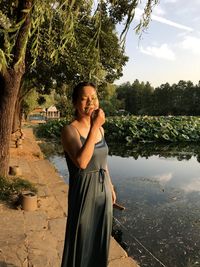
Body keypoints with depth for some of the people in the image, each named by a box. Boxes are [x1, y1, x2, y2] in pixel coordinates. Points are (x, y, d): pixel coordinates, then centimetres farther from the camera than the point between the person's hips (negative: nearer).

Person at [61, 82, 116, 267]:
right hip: (84, 191, -6)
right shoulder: (69, 130, -16)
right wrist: (94, 127, -29)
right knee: (82, 239, 11)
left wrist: (110, 187, 17)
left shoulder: (100, 129, 5)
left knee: (100, 238, 21)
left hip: (102, 190, 7)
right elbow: (81, 162, -31)